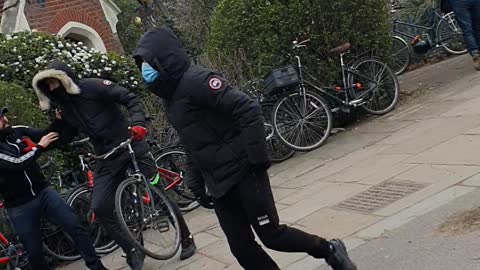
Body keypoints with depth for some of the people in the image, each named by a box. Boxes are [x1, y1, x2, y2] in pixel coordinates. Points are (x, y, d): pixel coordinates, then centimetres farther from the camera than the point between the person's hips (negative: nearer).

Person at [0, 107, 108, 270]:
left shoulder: (19, 132, 3)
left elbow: (50, 136, 1)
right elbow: (17, 164, -27)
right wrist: (39, 147, -18)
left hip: (43, 193, 4)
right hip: (19, 207, -4)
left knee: (76, 227, -4)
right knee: (34, 252, 6)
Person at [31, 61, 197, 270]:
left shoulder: (92, 87, -11)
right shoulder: (64, 107, 8)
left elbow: (130, 99, -15)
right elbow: (64, 139, 15)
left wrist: (137, 123, -29)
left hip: (131, 146, -6)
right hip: (108, 159, 6)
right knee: (100, 209, -6)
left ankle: (186, 239, 20)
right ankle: (133, 252, 9)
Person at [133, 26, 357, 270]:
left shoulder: (195, 80, -14)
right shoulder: (170, 98, 15)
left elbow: (249, 110, -22)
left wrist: (258, 159, -21)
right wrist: (196, 184, 19)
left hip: (244, 174, -9)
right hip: (218, 185, 9)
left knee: (271, 235, -2)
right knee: (242, 249, 7)